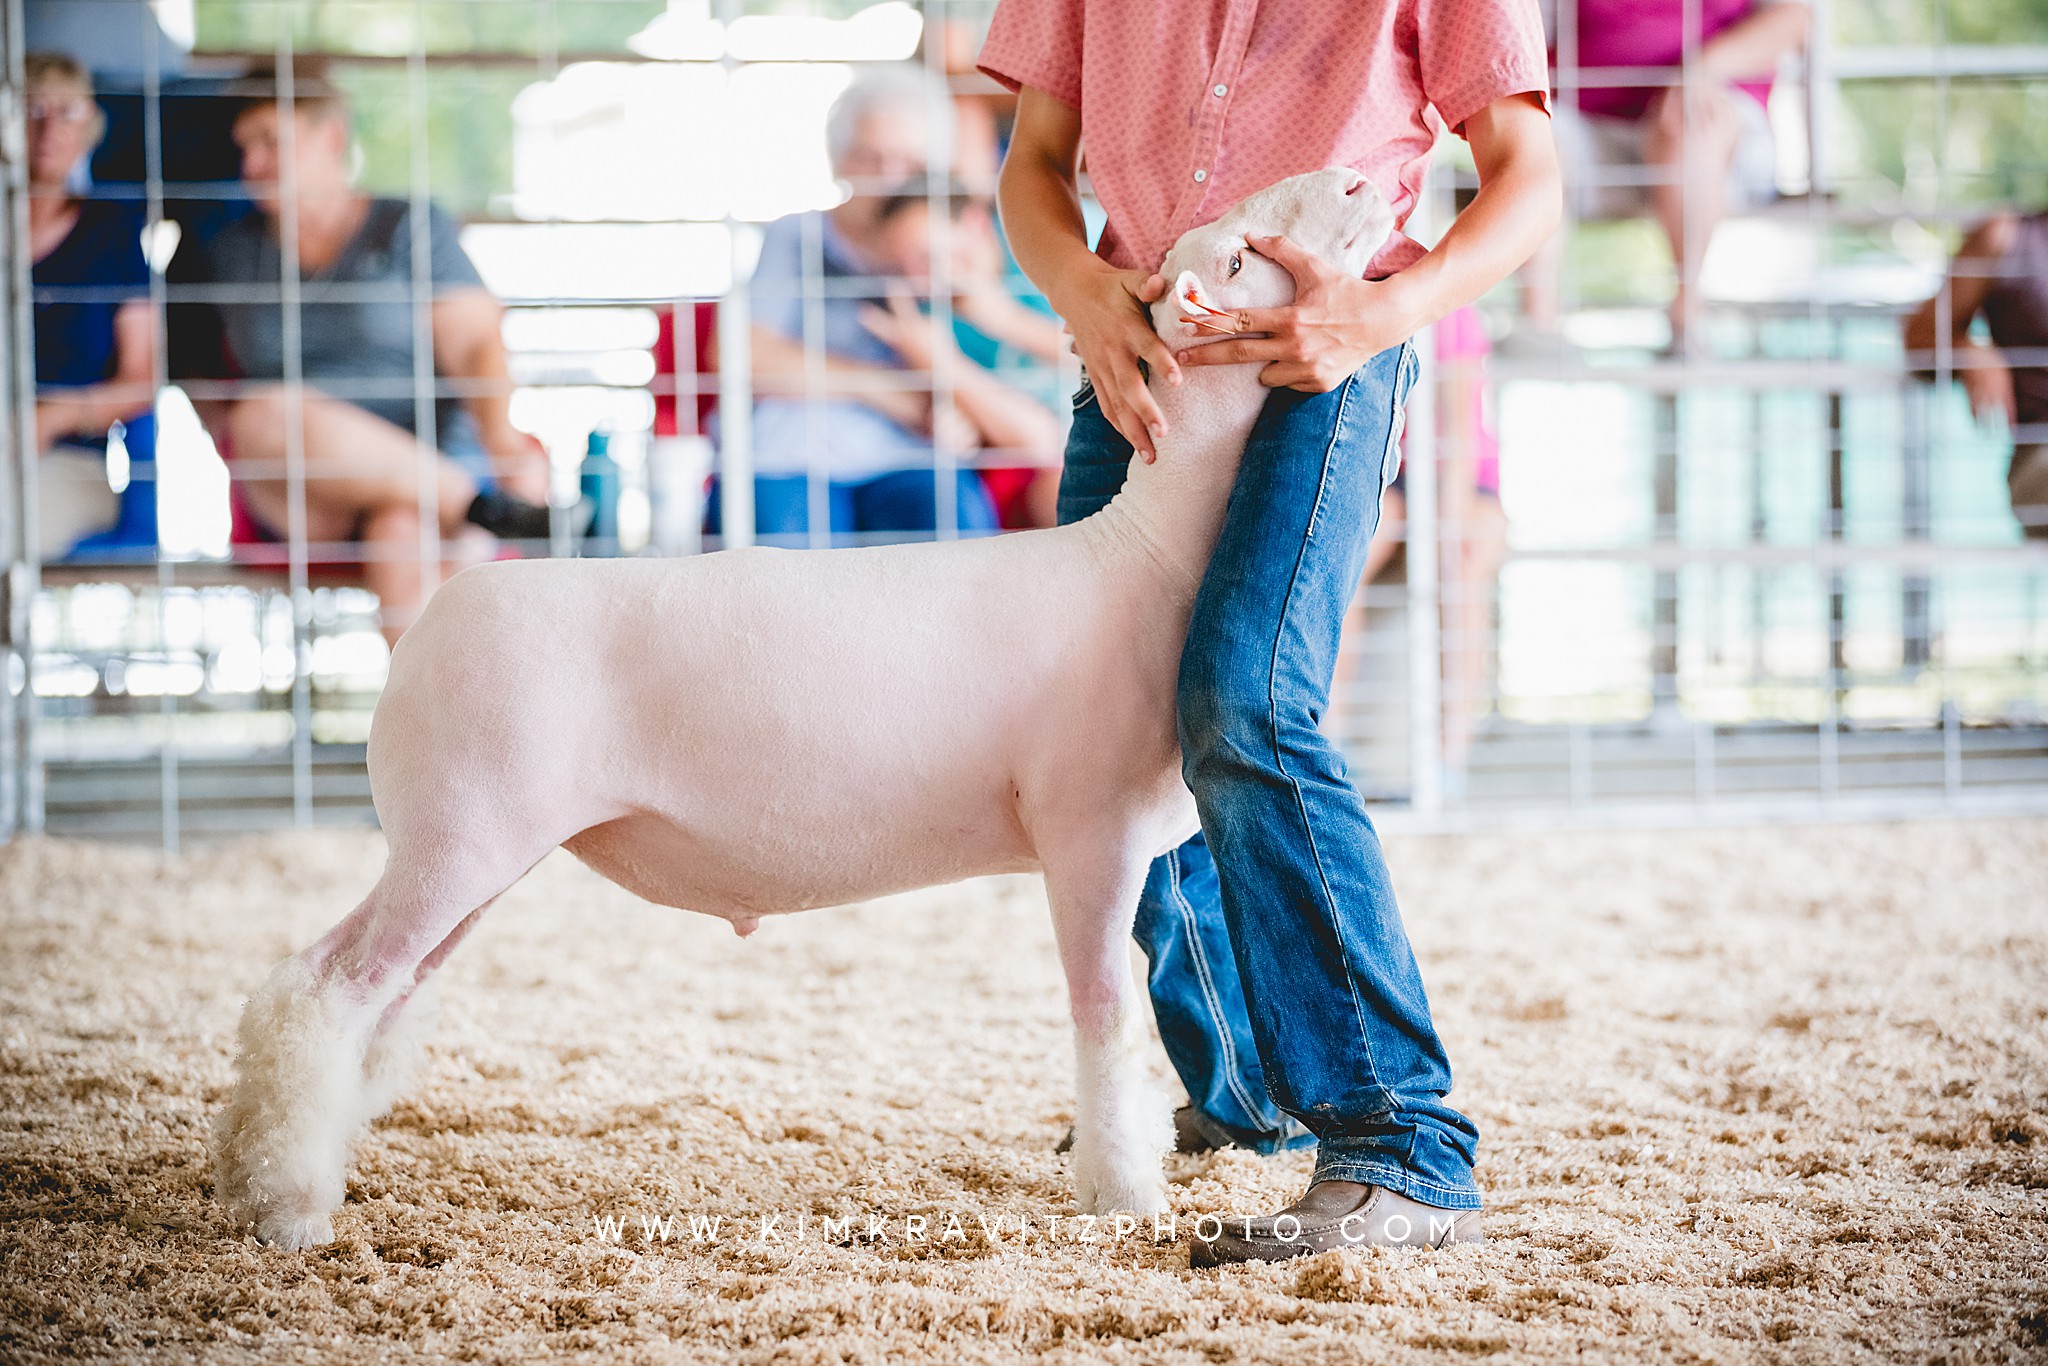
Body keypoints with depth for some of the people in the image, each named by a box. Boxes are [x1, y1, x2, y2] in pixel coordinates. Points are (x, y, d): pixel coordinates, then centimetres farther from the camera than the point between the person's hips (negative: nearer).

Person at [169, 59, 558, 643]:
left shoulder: (411, 230, 8)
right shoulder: (228, 254, 18)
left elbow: (474, 345, -4)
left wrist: (502, 436, -23)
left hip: (431, 483, -2)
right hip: (302, 503, 2)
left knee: (401, 538, -39)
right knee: (267, 417, -34)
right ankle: (493, 507, -28)